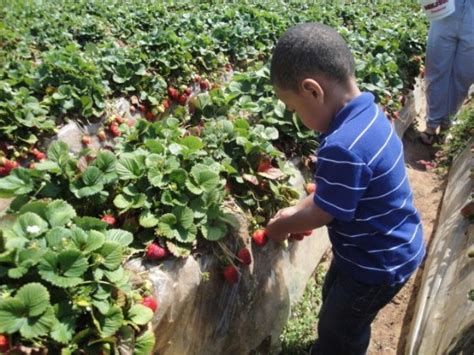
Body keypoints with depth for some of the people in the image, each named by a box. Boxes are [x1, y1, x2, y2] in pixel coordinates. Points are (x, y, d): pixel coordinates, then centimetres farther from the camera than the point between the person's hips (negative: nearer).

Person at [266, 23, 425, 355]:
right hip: (387, 247, 9)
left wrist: (282, 225, -4)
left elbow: (322, 215, -22)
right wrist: (298, 209, 5)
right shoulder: (368, 113, -8)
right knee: (334, 301, 31)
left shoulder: (343, 148, -38)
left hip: (378, 263, -9)